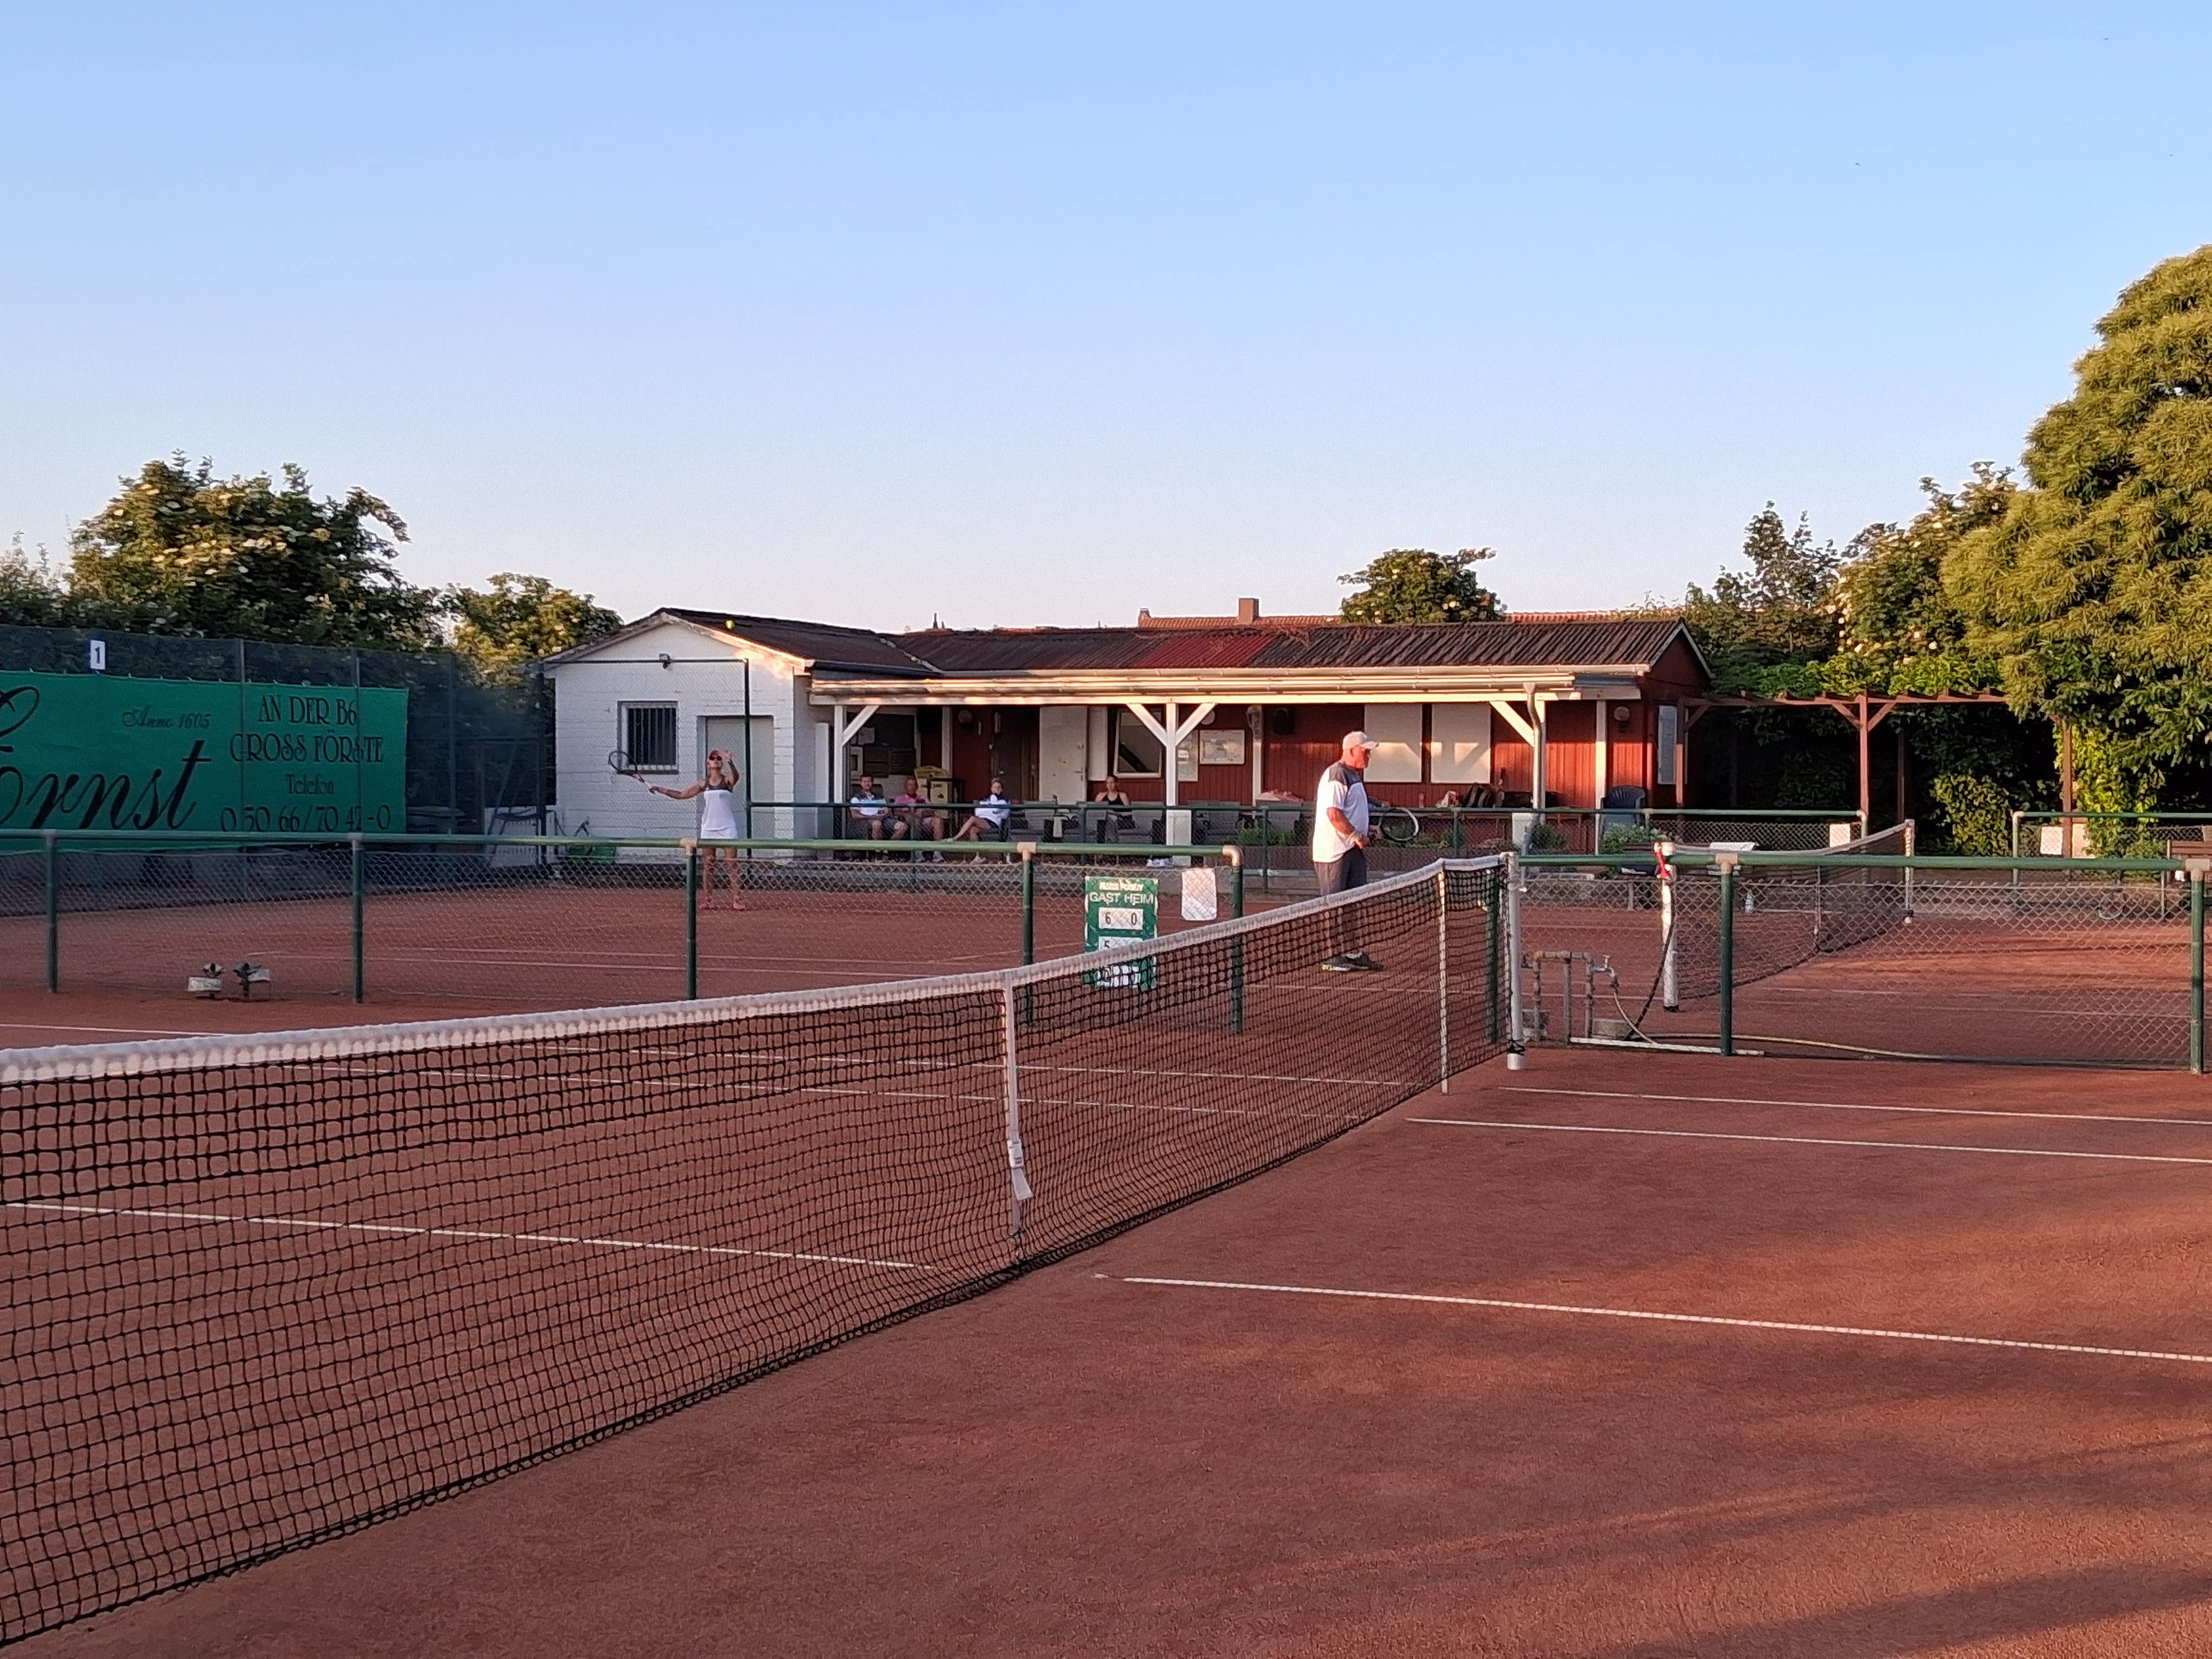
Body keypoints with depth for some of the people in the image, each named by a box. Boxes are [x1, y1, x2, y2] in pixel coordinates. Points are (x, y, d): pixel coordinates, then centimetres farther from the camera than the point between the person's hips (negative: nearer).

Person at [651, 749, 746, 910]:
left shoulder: (728, 781, 0)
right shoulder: (704, 784, 10)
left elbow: (736, 777, -24)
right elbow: (682, 795, 13)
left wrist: (730, 762, -44)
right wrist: (661, 790, 5)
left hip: (727, 829, -4)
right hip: (708, 829, 4)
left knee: (732, 864, -9)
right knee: (708, 865, 4)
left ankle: (738, 900, -11)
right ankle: (709, 900, 8)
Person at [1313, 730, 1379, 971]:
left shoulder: (1354, 775, 16)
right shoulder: (1336, 776, -16)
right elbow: (1334, 814, -24)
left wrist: (1365, 833, 12)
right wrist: (1357, 836, -16)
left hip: (1353, 850, 10)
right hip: (1334, 852, -10)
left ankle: (1352, 953, 18)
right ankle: (1331, 957, 0)